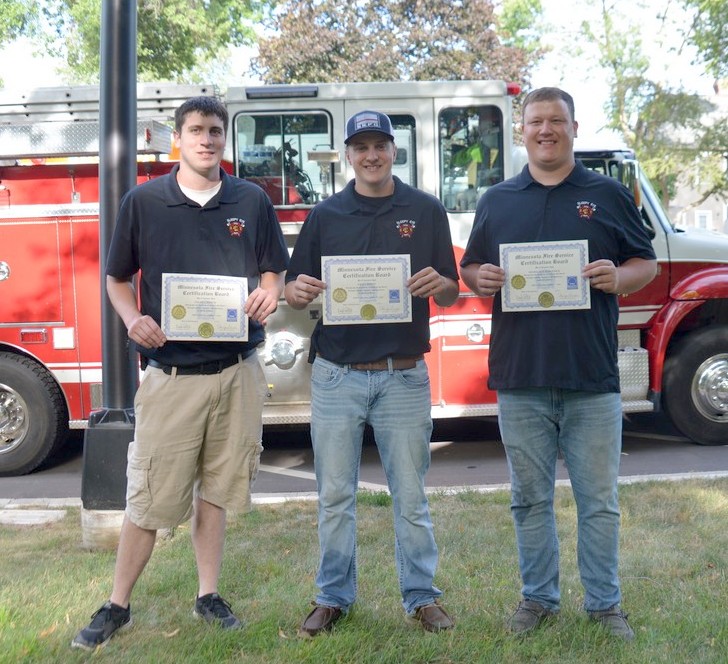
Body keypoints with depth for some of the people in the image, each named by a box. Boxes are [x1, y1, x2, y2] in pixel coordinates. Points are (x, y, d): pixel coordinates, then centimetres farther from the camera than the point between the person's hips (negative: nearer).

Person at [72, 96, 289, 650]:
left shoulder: (252, 201, 6)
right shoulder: (142, 202, 1)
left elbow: (274, 273, 12)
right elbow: (118, 279, 7)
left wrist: (268, 296, -11)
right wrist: (134, 320, -13)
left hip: (238, 370, 2)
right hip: (171, 371, -2)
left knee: (216, 489, 14)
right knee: (151, 498, 3)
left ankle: (209, 595, 29)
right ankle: (117, 606, 21)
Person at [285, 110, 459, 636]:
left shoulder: (426, 211, 4)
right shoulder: (325, 215, 6)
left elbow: (450, 294, 5)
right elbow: (295, 291, 6)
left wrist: (438, 284, -18)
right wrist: (299, 291, -17)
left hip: (404, 376, -1)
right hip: (336, 375, 1)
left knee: (410, 496, 9)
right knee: (335, 496, 9)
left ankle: (422, 597, 23)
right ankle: (334, 597, 24)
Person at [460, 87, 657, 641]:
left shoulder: (609, 195, 6)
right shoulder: (497, 200, 11)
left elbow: (646, 263, 8)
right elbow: (471, 269, 14)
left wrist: (620, 277, -14)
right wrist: (481, 278, -9)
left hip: (593, 381, -1)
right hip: (520, 380, 2)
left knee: (599, 501, 7)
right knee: (531, 499, 12)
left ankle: (605, 603, 23)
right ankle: (539, 597, 27)